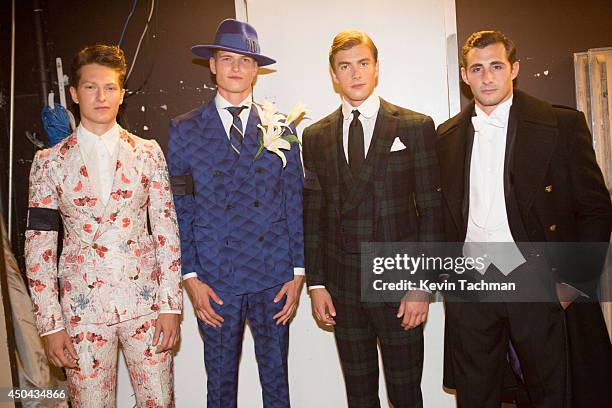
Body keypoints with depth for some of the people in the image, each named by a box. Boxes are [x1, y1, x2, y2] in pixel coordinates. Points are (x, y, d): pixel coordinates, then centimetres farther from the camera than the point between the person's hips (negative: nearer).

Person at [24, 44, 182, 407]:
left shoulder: (148, 153, 3)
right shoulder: (50, 162, 2)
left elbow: (167, 231, 1)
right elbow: (39, 246, 2)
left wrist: (171, 305, -4)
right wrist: (50, 324, -2)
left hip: (145, 299, 1)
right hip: (83, 307, 0)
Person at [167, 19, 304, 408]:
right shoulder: (184, 130, 3)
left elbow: (295, 203, 4)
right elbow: (180, 210, 2)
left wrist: (297, 273, 0)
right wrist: (190, 276, -4)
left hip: (273, 276, 1)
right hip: (215, 278, 0)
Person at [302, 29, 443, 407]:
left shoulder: (416, 127, -1)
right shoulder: (315, 136, 7)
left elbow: (431, 209, -4)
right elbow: (312, 213, 7)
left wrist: (422, 286, -9)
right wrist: (316, 282, 3)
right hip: (342, 287, 3)